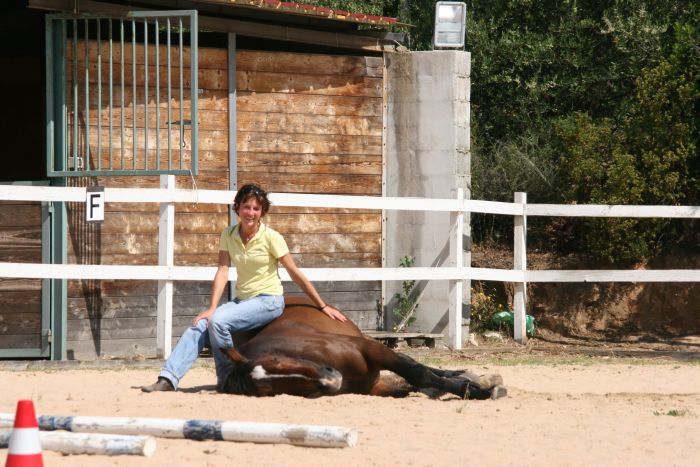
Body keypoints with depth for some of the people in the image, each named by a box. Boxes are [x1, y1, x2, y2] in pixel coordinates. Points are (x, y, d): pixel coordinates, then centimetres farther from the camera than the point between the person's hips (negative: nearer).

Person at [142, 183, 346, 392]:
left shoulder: (271, 238, -12)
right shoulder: (228, 235, 0)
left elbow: (295, 274, -8)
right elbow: (223, 272, -5)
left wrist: (323, 306, -5)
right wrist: (212, 308, -16)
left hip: (268, 301, -5)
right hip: (242, 300, 5)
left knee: (218, 321, -27)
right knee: (199, 325, -14)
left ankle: (227, 379, -12)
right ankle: (168, 378, -20)